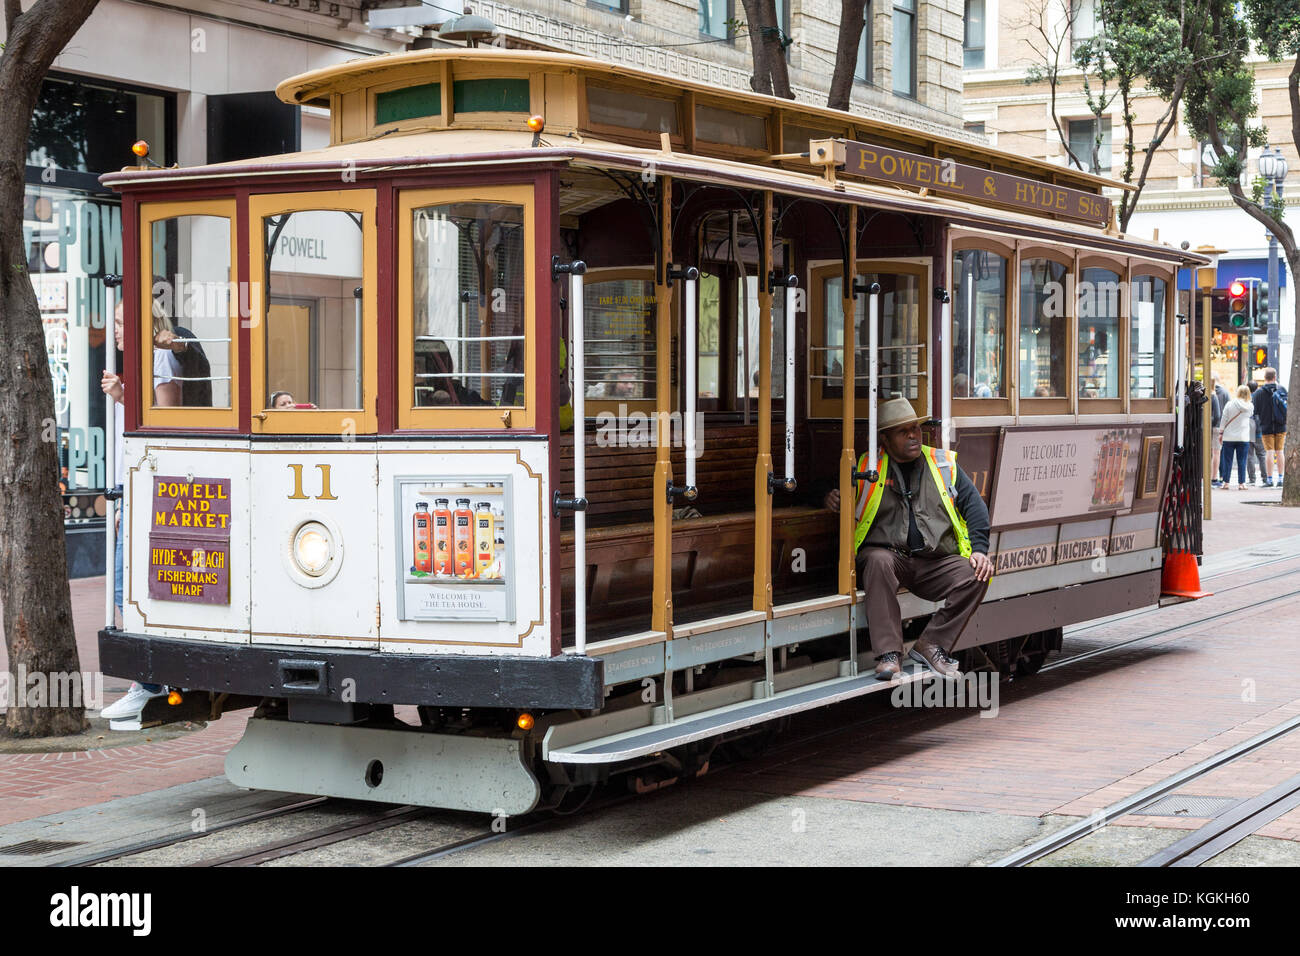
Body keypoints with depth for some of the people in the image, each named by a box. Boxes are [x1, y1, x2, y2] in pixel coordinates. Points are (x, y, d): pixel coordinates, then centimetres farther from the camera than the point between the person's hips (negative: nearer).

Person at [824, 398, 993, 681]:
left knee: (976, 577, -24)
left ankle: (931, 645, -12)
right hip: (888, 554, -2)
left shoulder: (944, 464, 13)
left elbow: (973, 506, 11)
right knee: (878, 560, -37)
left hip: (935, 562, 2)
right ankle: (889, 654, -35)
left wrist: (979, 549, -4)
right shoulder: (865, 468, 9)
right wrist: (830, 497, -8)